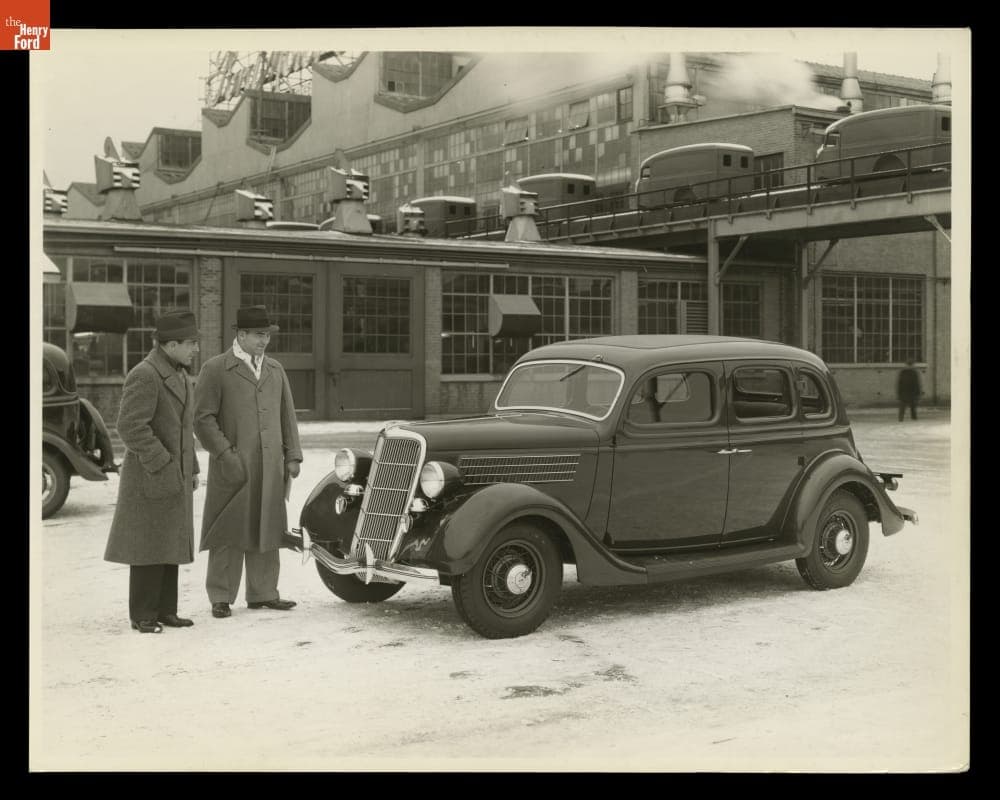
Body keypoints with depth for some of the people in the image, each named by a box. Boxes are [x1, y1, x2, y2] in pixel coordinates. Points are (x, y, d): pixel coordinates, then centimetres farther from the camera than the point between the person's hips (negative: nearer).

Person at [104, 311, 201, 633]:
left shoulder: (180, 374, 13)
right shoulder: (145, 376, -17)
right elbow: (130, 426, -24)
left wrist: (191, 469, 17)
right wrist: (161, 464, -22)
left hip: (175, 477, 9)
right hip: (151, 476, -9)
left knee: (169, 545, 9)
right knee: (148, 546, -4)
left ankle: (165, 610, 14)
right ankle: (142, 615, 2)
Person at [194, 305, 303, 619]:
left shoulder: (275, 370, 16)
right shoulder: (215, 369, -2)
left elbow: (287, 415, 17)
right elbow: (203, 417, -8)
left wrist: (292, 455, 10)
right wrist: (225, 453, -15)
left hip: (270, 468, 5)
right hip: (234, 466, -5)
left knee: (266, 529, 8)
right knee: (229, 532, -1)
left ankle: (263, 593, 18)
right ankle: (221, 597, 8)